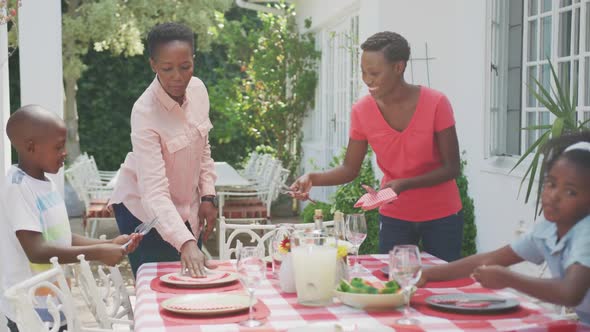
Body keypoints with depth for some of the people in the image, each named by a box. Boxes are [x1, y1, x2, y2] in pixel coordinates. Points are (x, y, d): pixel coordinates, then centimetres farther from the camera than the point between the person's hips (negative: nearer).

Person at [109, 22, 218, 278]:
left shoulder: (198, 89, -9)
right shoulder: (145, 113, -29)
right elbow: (154, 192, -36)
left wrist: (207, 197, 0)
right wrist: (185, 243, -46)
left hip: (186, 207, 6)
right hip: (144, 211, -6)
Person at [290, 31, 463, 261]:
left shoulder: (436, 103, -17)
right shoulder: (362, 111, -9)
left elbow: (451, 168, -13)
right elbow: (350, 169, -2)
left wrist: (404, 184, -26)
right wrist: (314, 178, -20)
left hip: (441, 216, -2)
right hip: (394, 216, 2)